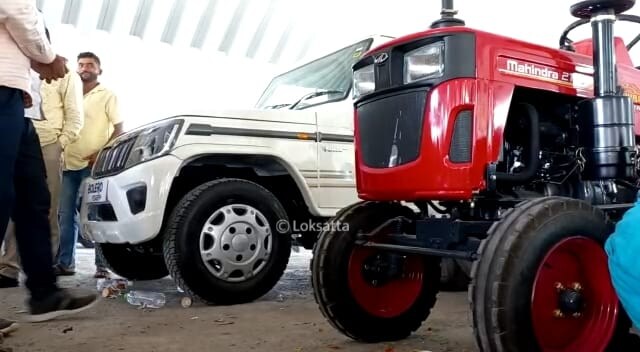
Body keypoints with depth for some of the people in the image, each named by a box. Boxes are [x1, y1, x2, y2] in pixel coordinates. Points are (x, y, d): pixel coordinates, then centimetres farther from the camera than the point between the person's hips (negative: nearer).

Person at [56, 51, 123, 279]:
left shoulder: (107, 96, 5)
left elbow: (119, 129, -2)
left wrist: (101, 154, -14)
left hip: (94, 164, -5)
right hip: (69, 164, 5)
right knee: (66, 215, 4)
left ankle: (102, 265, -3)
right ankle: (65, 262, 10)